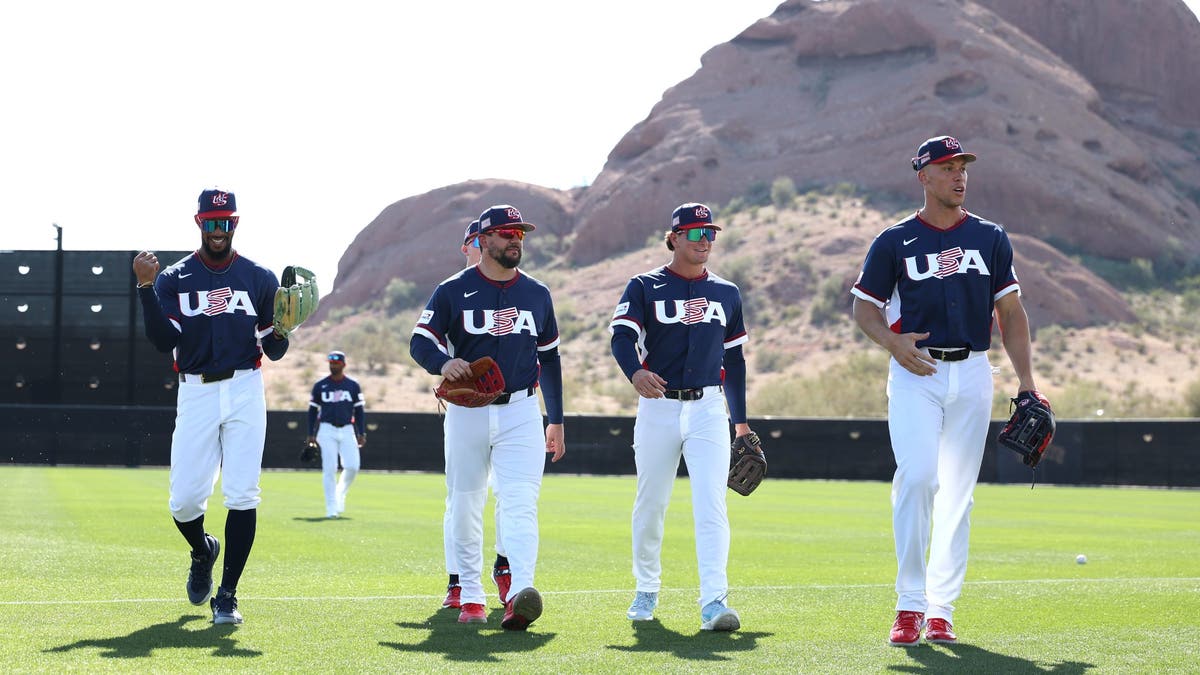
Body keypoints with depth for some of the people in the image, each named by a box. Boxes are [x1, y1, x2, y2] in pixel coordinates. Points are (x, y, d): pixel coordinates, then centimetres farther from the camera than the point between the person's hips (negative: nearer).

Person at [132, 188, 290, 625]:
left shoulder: (260, 279, 8)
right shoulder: (173, 279, 7)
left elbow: (274, 351, 7)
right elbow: (164, 342, -6)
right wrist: (146, 288, -15)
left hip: (244, 392, 0)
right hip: (196, 395, 0)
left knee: (242, 495, -9)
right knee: (184, 500, -3)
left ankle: (227, 596, -2)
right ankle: (203, 551, 32)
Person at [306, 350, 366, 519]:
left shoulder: (353, 386, 6)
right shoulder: (320, 385, 4)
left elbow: (359, 410, 8)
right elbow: (312, 410, 8)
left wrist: (361, 433, -1)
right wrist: (311, 434, 2)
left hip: (347, 430, 1)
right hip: (327, 430, -1)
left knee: (352, 466, -11)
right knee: (329, 469, -8)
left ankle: (340, 493, 17)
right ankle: (331, 507, -5)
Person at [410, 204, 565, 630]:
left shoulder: (537, 294, 11)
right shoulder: (453, 291, 1)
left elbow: (549, 358, 17)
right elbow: (420, 342, -2)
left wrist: (556, 420, 15)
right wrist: (443, 363, -26)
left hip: (521, 413, 1)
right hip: (467, 413, 0)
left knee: (520, 503, -16)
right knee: (465, 507, 5)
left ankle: (519, 595, -32)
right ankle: (470, 597, 17)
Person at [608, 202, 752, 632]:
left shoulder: (727, 294, 13)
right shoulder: (645, 287, 2)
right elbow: (621, 336, -13)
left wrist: (741, 420, 17)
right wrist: (635, 372, -35)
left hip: (708, 409, 1)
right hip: (658, 407, -1)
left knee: (711, 505, -12)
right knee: (650, 505, 8)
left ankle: (713, 601, -19)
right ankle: (646, 591, 27)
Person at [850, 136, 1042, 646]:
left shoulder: (990, 238, 11)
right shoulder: (895, 241, 3)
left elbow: (1010, 311, 11)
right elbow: (864, 307, 6)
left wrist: (1026, 380, 3)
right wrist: (893, 341, -14)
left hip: (972, 374, 3)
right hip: (915, 374, -3)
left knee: (958, 492, 3)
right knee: (917, 477, -18)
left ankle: (941, 609, 9)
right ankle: (910, 604, -11)